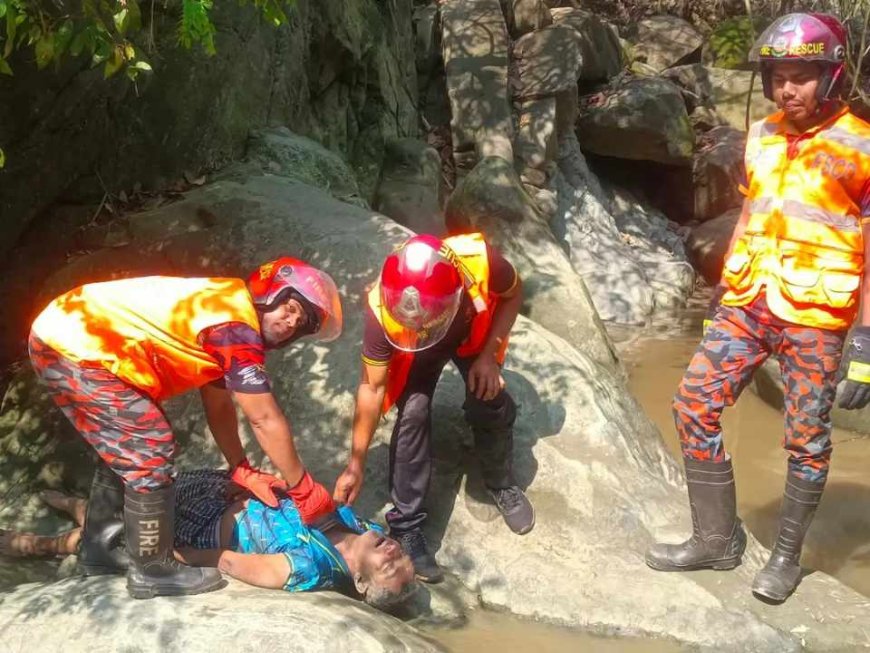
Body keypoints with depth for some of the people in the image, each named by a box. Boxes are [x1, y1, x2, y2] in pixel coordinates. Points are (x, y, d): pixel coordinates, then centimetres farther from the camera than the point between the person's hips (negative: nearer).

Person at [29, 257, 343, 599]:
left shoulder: (221, 307, 15)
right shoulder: (236, 327, -15)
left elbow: (218, 406, 19)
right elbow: (266, 420, -12)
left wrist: (244, 472, 16)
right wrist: (305, 490, -3)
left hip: (63, 334, 11)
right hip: (77, 346, -11)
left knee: (124, 448, 22)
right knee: (149, 453, -6)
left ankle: (100, 547, 34)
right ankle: (152, 570, 6)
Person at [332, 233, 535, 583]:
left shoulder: (480, 261, -42)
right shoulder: (382, 310, -40)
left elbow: (513, 293, -16)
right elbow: (372, 387, -26)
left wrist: (489, 355, -23)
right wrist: (356, 464, -22)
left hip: (474, 334, 1)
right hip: (413, 352, -1)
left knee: (491, 405, -11)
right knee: (413, 415, -20)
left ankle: (501, 483, 20)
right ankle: (406, 522, -4)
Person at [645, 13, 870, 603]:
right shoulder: (761, 137, 10)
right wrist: (720, 298, 18)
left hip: (816, 316, -5)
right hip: (748, 304, 6)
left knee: (807, 438, 5)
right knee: (695, 404, 0)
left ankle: (787, 554, 23)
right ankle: (717, 538, 13)